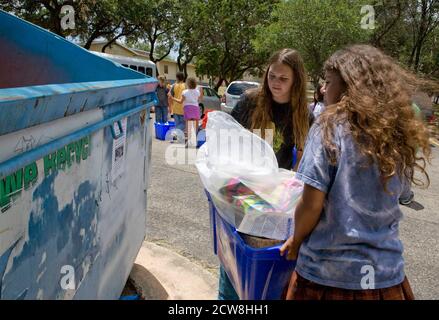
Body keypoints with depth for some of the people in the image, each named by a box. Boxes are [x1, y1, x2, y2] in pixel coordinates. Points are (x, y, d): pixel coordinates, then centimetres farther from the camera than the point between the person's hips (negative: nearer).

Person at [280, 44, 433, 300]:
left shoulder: (330, 127, -15)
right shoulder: (398, 131, 2)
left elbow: (311, 205, -16)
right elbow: (382, 202, 9)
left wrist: (296, 241, 3)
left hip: (330, 273, -5)